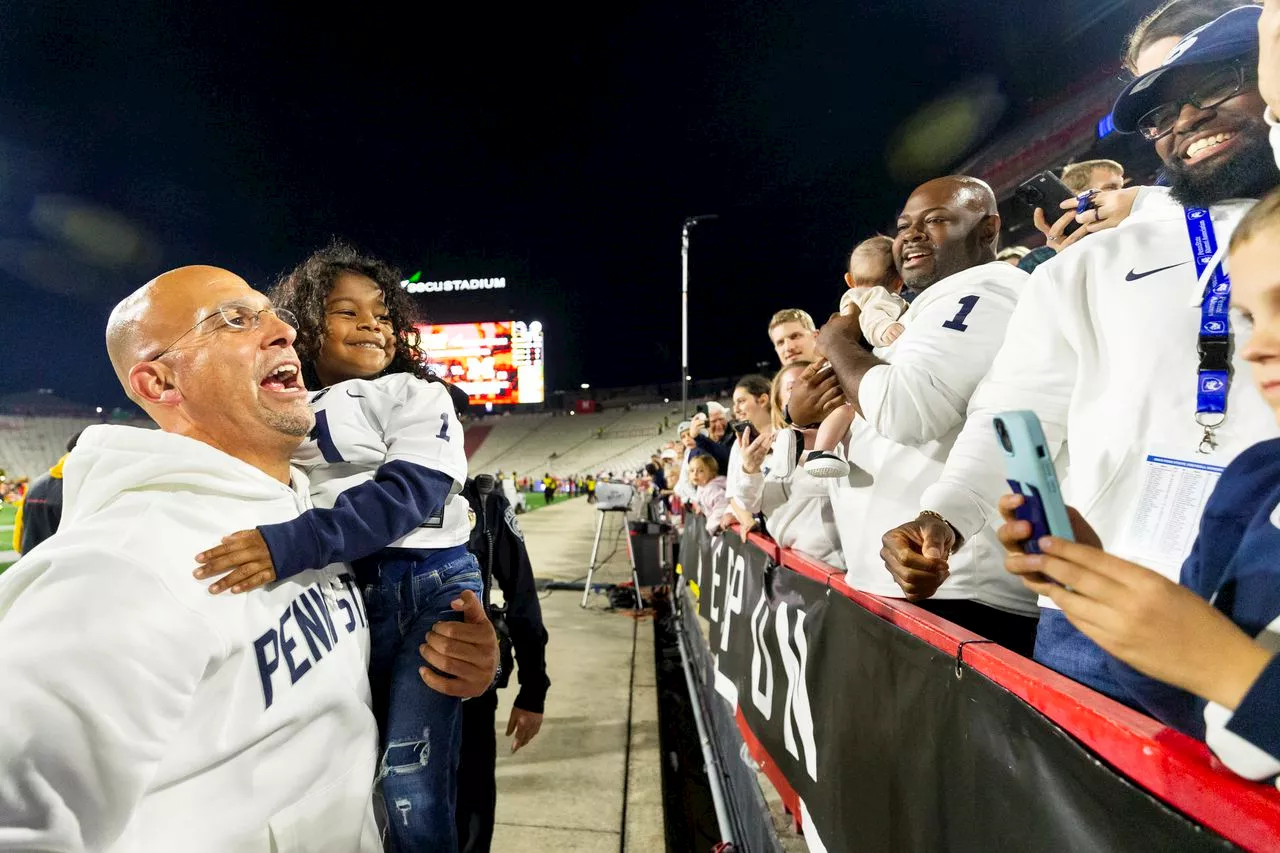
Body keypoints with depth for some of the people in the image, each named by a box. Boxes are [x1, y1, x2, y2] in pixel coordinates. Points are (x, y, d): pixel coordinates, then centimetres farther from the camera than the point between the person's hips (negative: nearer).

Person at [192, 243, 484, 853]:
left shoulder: (417, 394, 0)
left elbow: (409, 489, -17)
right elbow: (262, 500, 16)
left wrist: (291, 544, -29)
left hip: (429, 589, -4)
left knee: (410, 791, -6)